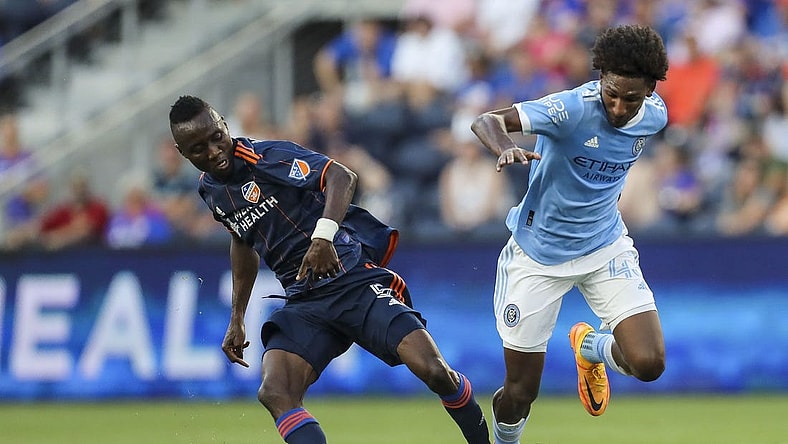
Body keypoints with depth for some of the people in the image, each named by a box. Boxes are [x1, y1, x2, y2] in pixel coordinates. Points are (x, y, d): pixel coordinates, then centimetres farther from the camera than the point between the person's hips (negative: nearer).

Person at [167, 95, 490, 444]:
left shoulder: (266, 155, -10)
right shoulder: (210, 191, 12)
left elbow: (341, 176, -23)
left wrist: (323, 236, -39)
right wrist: (237, 318, 29)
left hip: (355, 279, -6)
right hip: (303, 302, 6)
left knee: (435, 372, -20)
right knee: (274, 393, -23)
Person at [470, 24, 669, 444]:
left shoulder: (654, 116, -10)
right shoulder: (574, 108, -26)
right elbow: (486, 121, -38)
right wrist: (505, 149, -58)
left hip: (606, 248, 4)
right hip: (539, 254, -4)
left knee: (648, 363, -15)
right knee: (520, 393, 0)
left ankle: (591, 347, 21)